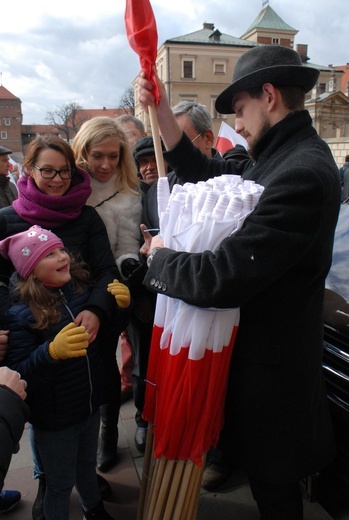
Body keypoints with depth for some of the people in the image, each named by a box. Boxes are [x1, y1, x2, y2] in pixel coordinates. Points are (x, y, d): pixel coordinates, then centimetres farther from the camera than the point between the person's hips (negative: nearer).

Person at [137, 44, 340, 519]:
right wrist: (161, 108, 4)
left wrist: (160, 254, -14)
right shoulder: (278, 157, 3)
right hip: (257, 342, 9)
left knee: (273, 479, 16)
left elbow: (221, 279, -34)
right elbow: (205, 173, 11)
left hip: (272, 360, -9)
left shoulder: (302, 173, -29)